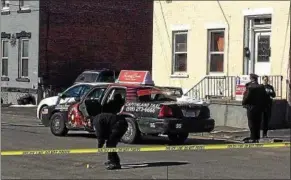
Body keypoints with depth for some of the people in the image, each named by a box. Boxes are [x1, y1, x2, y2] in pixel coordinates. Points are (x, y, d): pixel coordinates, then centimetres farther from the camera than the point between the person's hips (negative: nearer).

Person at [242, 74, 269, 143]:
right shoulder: (261, 87, 4)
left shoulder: (250, 88, -15)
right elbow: (265, 97, 7)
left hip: (251, 108, -6)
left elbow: (246, 98, -17)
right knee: (258, 123, 11)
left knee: (252, 124, 0)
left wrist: (244, 103, 1)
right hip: (260, 108, 6)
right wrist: (263, 106, 15)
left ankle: (253, 138, -1)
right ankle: (257, 138, 15)